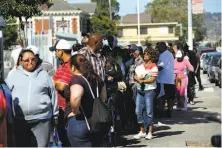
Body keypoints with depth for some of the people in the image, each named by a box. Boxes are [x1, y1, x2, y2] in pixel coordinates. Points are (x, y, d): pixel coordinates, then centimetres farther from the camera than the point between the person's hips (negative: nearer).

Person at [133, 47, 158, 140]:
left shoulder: (153, 66, -3)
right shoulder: (140, 66, 16)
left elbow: (152, 79, -12)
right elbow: (135, 76, 13)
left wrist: (142, 81, -12)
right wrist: (138, 78, -8)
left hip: (149, 90, -6)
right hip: (139, 90, 6)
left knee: (149, 111, -4)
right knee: (138, 111, 4)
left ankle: (150, 132, 2)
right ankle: (142, 131, 15)